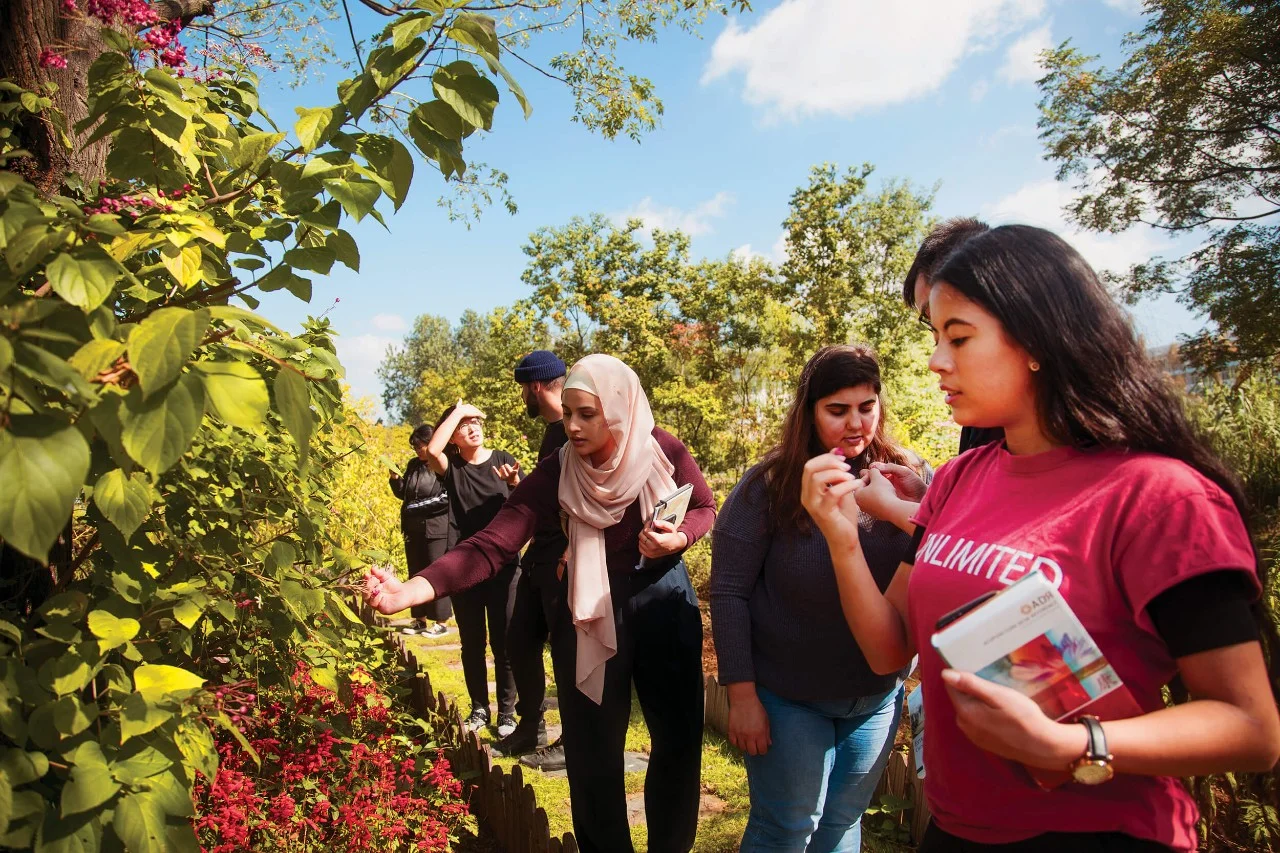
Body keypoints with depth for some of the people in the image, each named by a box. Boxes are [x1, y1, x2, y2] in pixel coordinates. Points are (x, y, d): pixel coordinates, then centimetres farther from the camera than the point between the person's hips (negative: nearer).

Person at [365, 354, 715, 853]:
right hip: (589, 610, -1)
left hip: (665, 600, 1)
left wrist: (676, 539, -20)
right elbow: (494, 542, -26)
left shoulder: (664, 452, -14)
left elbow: (705, 508, 3)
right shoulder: (557, 472, -16)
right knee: (593, 751, 7)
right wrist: (418, 587, -41)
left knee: (678, 738, 11)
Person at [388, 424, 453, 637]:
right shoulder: (413, 465, 10)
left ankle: (440, 622, 7)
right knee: (416, 575, 12)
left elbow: (447, 498, -16)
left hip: (437, 530, -7)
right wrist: (396, 479, -3)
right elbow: (403, 494, 16)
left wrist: (418, 506, -14)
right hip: (414, 529, 7)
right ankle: (420, 619, 22)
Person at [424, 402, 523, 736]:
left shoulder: (503, 460, 0)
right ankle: (479, 708, 27)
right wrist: (458, 410, -12)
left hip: (503, 564, -1)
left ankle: (507, 711, 18)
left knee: (503, 642, 4)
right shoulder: (451, 466, 1)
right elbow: (432, 450, -22)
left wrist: (515, 482, -23)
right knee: (471, 643, 12)